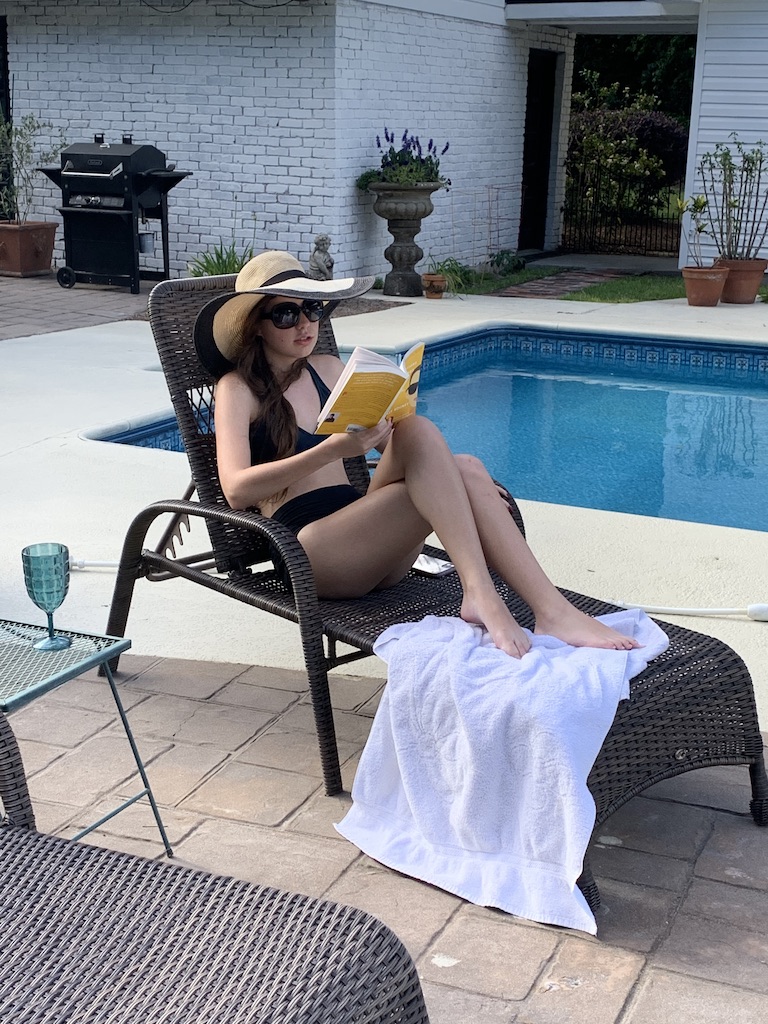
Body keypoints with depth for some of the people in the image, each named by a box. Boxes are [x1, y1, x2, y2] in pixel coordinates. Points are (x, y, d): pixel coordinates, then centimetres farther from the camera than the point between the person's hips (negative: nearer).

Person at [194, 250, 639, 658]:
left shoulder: (327, 369, 20)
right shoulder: (239, 388, 3)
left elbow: (393, 440, 22)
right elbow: (236, 489, -13)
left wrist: (449, 475, 0)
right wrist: (333, 449, -25)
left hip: (368, 544, 5)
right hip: (307, 549, -5)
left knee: (466, 469, -25)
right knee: (420, 431, -27)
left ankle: (552, 611, -37)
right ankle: (480, 594, -40)